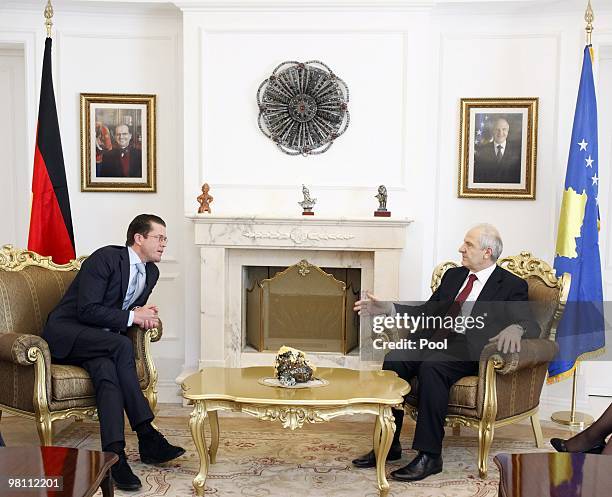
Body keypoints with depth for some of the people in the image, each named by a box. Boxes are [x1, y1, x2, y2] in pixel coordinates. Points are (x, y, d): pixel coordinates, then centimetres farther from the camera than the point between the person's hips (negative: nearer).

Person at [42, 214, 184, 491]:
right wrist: (130, 317, -20)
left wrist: (142, 315, -4)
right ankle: (146, 436, -30)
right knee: (122, 345, -33)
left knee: (106, 371, -30)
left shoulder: (151, 272, 9)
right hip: (66, 333, -6)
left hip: (100, 340, 6)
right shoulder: (106, 258, -15)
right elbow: (87, 310, -20)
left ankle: (115, 456, -38)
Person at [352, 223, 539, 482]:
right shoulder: (453, 275, 22)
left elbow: (531, 324, -8)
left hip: (469, 347, -6)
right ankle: (388, 445, -13)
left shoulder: (512, 285, 4)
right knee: (394, 359, -22)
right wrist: (387, 309, 11)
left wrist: (515, 328, -33)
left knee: (431, 367, -35)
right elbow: (426, 312, 23)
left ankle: (429, 455, -27)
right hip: (437, 339, 6)